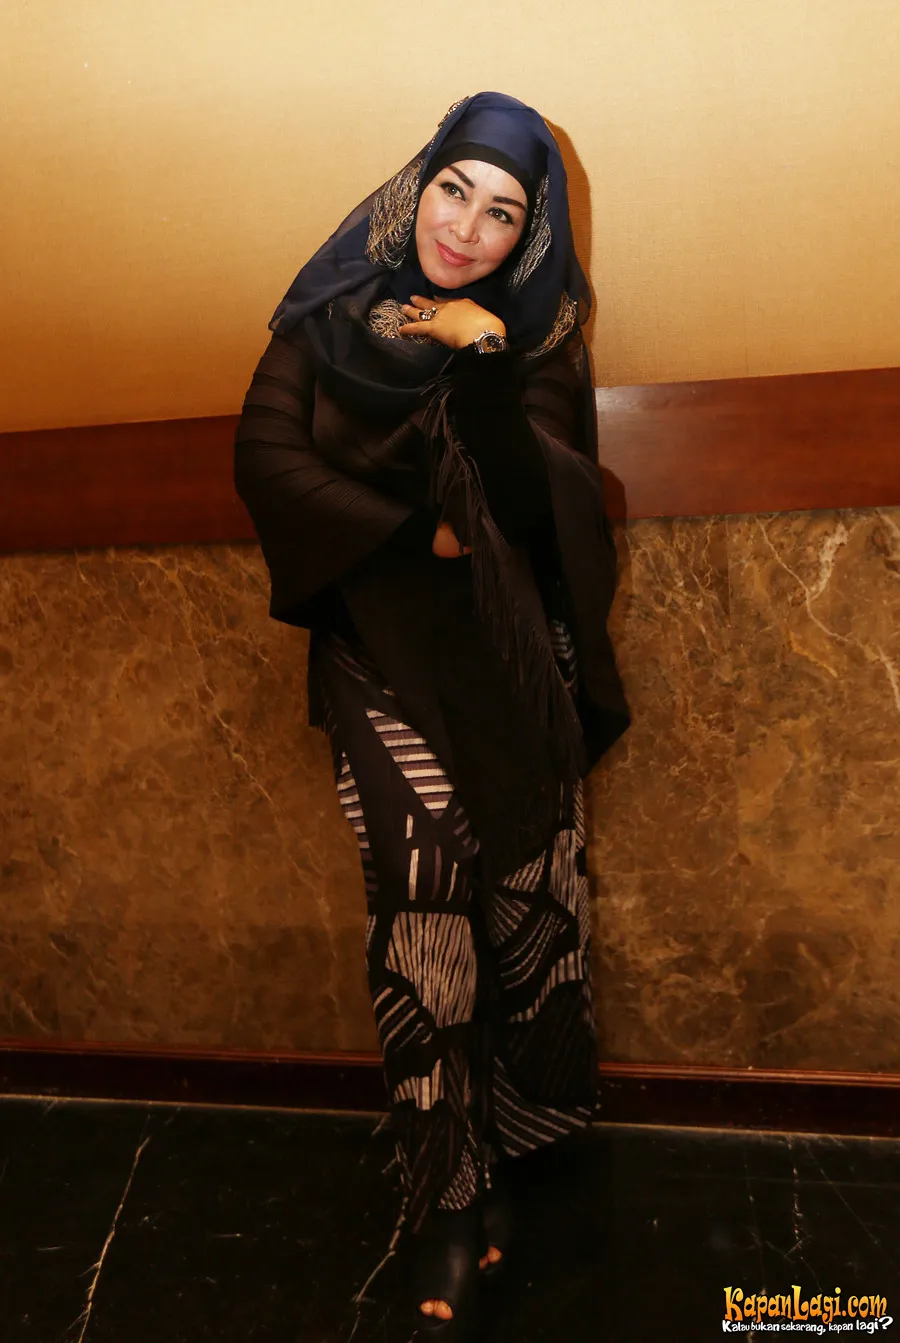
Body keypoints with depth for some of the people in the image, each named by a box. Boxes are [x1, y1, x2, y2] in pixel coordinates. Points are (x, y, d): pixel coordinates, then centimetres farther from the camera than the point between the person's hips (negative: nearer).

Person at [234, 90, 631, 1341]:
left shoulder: (536, 337, 7)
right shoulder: (334, 308, 7)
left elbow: (542, 503, -3)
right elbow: (266, 455, -1)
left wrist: (487, 367, -16)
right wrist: (416, 533, -7)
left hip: (512, 652, 1)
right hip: (384, 647, -1)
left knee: (520, 890, -3)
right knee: (422, 878, -15)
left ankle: (468, 1174, 19)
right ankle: (453, 1203, -1)